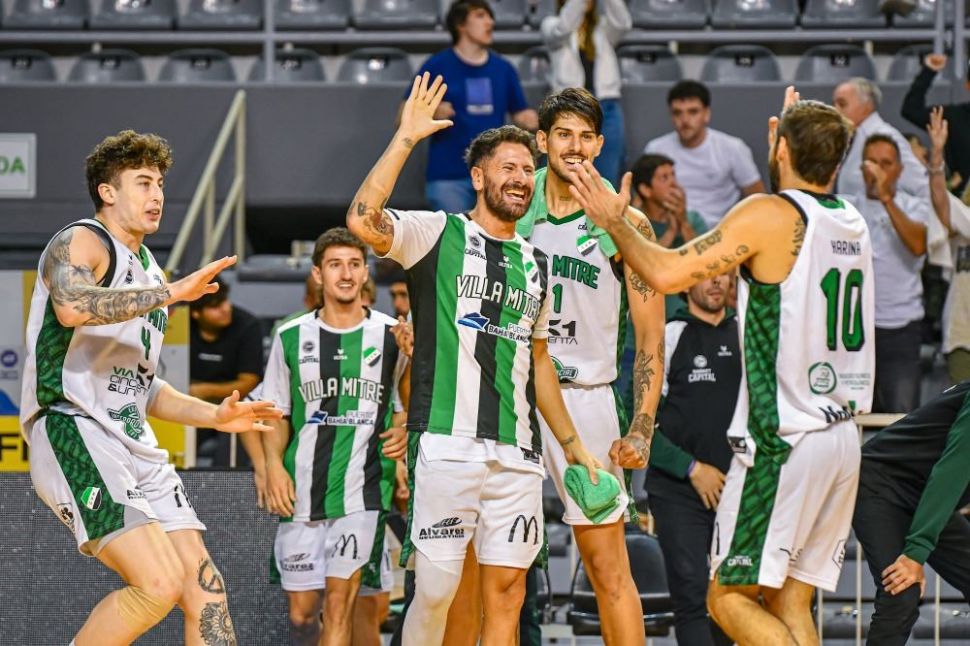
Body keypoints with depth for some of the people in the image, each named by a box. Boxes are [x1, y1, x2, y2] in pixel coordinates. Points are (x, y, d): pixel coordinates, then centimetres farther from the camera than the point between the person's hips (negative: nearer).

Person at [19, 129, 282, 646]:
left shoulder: (148, 272, 24)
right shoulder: (80, 243, -3)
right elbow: (73, 307, -29)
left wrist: (213, 416, 15)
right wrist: (170, 292, -27)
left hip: (134, 445, 9)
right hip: (74, 434, -9)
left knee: (205, 590, 0)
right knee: (160, 583, -22)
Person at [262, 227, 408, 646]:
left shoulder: (392, 335, 6)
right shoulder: (291, 337, 10)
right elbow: (277, 414, 15)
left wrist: (404, 431, -3)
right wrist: (274, 464, -1)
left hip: (363, 489, -2)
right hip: (301, 491, 2)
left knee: (340, 600, -12)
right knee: (301, 611, 3)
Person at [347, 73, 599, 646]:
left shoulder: (537, 265, 19)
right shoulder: (438, 233, 2)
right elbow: (363, 221, -18)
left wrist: (572, 442, 24)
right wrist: (406, 139, -17)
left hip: (517, 453, 5)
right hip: (448, 443, -5)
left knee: (507, 591, 2)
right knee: (436, 588, -7)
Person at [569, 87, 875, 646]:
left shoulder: (768, 215, -12)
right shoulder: (853, 221, 11)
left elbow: (668, 273, -16)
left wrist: (615, 222, 0)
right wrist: (795, 135, 43)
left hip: (783, 442, -7)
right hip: (844, 437, 7)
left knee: (730, 598, -1)